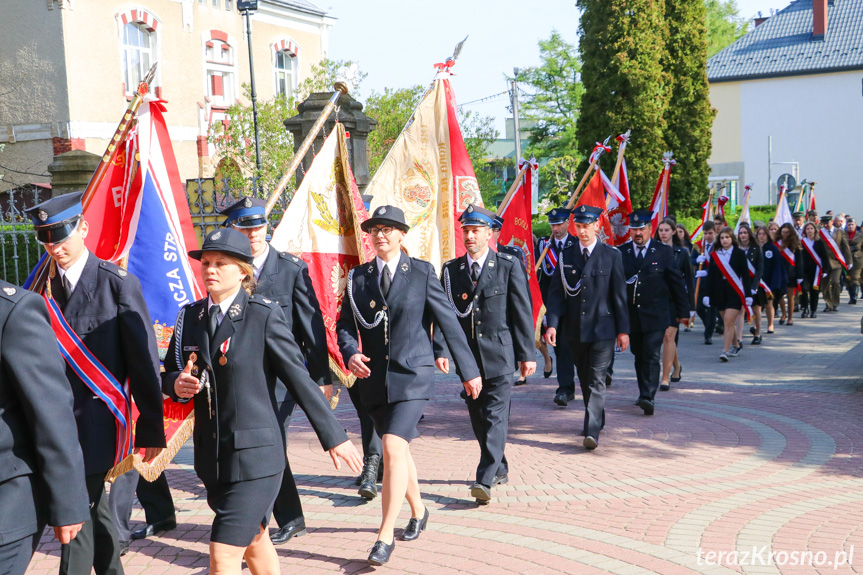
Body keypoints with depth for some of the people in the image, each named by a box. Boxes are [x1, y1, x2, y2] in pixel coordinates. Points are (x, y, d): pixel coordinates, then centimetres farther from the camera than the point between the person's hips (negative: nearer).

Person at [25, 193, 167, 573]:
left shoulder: (118, 284, -9)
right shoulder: (45, 287, 6)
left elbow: (143, 359, -8)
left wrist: (151, 427, -7)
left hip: (96, 423, -5)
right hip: (58, 422, 5)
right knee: (93, 510, 18)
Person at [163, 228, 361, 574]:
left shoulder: (264, 315, -11)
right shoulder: (190, 316, 6)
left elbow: (298, 378, -8)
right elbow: (169, 374, 15)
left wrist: (333, 437, -5)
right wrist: (177, 384, -10)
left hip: (255, 453, -6)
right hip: (211, 454, 6)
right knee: (254, 540, 23)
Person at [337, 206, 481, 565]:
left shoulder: (422, 273, -1)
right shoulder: (357, 277, 7)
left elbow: (448, 322, 1)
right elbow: (345, 324, 8)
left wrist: (468, 371, 3)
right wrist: (351, 353, -14)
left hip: (413, 375, -4)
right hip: (374, 377, 4)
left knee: (393, 448, -17)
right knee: (398, 450, 17)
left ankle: (385, 535, -8)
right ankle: (417, 511, 40)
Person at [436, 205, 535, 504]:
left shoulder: (509, 265, -2)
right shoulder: (451, 269, 7)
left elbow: (523, 311, -2)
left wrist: (527, 354, -5)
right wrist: (441, 350, -9)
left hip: (499, 353, -4)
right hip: (467, 355, 4)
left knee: (495, 415, -9)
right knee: (478, 417, 12)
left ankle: (485, 479, -10)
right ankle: (499, 467, 30)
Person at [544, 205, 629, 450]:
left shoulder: (611, 255, -1)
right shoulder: (566, 255, 5)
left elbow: (619, 295, -1)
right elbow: (556, 292, 3)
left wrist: (623, 329, -3)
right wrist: (552, 324, -9)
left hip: (602, 329, -4)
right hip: (575, 329, 4)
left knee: (596, 380, -10)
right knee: (585, 379, 16)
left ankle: (592, 431, -14)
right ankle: (597, 419, 35)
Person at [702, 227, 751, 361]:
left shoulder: (739, 254, 0)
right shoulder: (715, 255, 7)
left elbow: (745, 275, 0)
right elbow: (710, 276, 8)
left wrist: (748, 294, -3)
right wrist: (707, 294, 4)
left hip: (734, 292, -4)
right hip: (720, 293, 4)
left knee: (728, 321, -13)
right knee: (728, 323, 11)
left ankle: (726, 351, -14)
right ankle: (735, 346, 28)